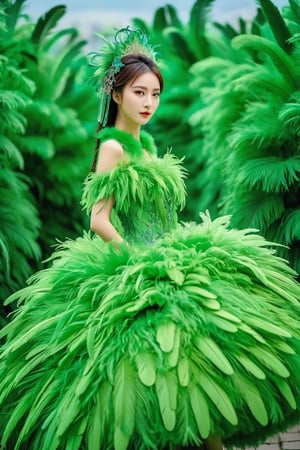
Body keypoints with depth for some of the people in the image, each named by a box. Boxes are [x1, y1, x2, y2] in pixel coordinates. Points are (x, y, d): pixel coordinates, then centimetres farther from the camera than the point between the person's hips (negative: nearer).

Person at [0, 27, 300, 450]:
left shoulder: (145, 142, 15)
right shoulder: (113, 147, -10)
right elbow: (99, 219, -15)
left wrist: (173, 249, 13)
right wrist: (136, 258, -18)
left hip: (157, 258, 9)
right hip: (130, 271, -9)